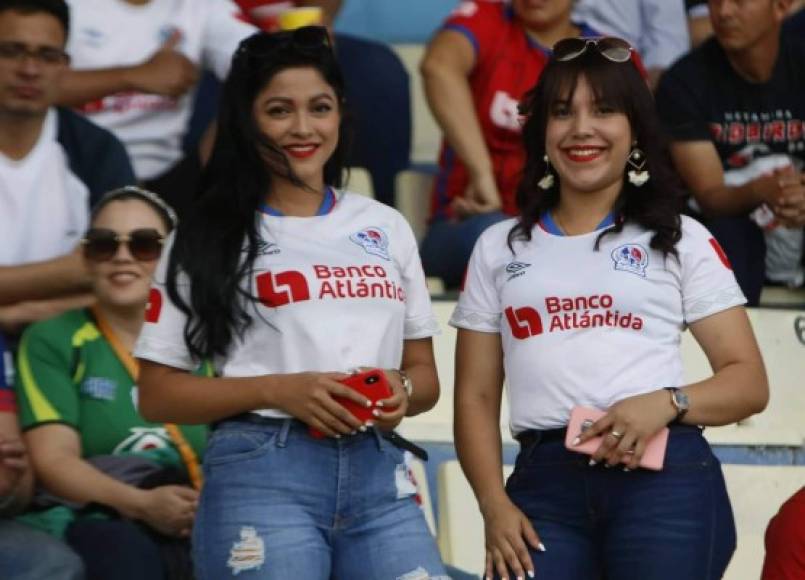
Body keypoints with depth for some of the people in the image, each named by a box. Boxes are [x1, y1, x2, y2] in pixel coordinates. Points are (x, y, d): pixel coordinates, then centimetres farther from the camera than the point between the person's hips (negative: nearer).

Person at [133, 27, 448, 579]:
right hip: (262, 477, -3)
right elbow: (157, 394, 1)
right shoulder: (214, 238, 4)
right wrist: (278, 391, -12)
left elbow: (425, 374, 19)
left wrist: (402, 391, -4)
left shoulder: (386, 227, 15)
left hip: (379, 475, 3)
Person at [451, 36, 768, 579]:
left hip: (666, 479, -1)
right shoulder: (499, 248, 17)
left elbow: (749, 380, 5)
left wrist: (667, 403, -14)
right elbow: (476, 396, 14)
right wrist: (494, 504, -2)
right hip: (544, 483, 1)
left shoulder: (681, 240, 10)